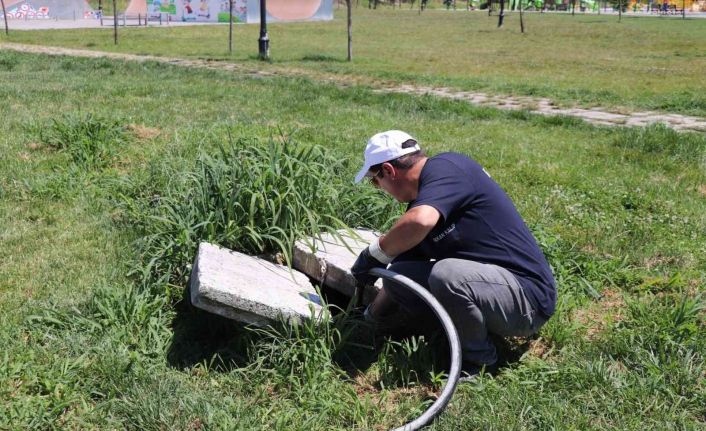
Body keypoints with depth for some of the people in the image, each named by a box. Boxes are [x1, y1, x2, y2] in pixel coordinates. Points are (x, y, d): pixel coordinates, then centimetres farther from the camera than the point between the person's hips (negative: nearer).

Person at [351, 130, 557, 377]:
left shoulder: (443, 168, -15)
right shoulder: (423, 196, 11)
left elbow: (420, 221, -37)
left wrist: (375, 253, -21)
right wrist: (373, 314, 24)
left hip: (529, 299, -8)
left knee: (445, 274, -34)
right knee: (399, 275, -2)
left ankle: (479, 362, -8)